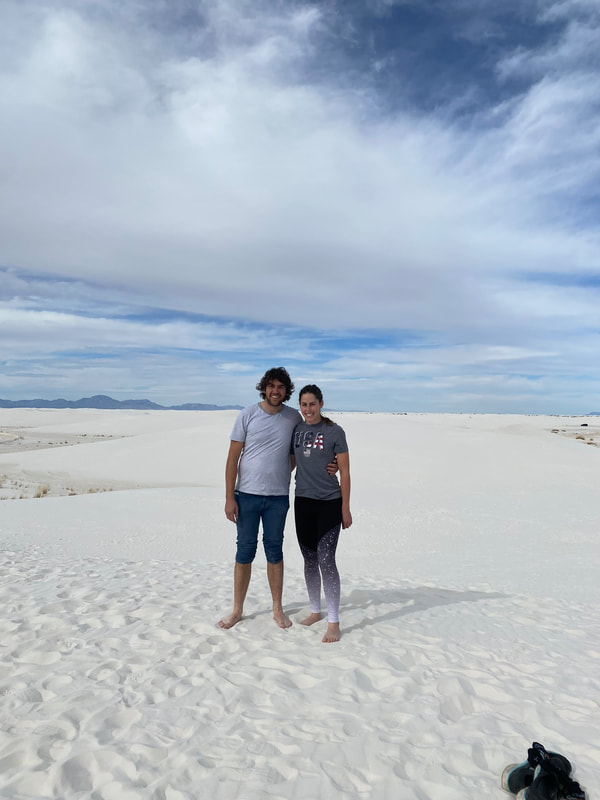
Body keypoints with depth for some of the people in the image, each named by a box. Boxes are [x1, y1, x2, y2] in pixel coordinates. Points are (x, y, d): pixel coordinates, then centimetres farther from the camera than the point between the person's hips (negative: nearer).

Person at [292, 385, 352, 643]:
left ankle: (333, 622, 3)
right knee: (309, 560, 13)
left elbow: (345, 472, -5)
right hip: (302, 502, 5)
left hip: (329, 503, -4)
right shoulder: (295, 430, 5)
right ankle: (315, 611, 30)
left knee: (326, 560, -9)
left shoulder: (334, 432, -6)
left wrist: (345, 508, -7)